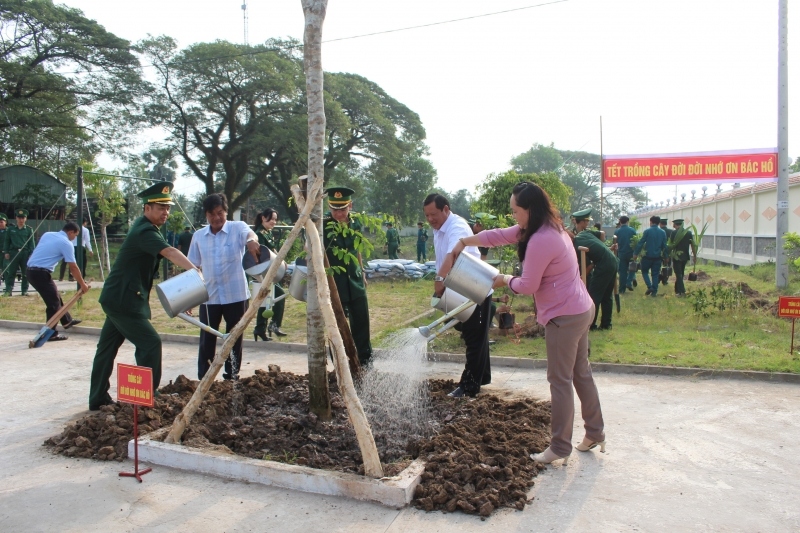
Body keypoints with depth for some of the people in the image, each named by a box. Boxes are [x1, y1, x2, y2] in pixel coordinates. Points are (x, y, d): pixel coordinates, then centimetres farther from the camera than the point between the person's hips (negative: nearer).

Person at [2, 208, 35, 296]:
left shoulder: (29, 229, 5)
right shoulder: (11, 229, 8)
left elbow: (31, 242, 3)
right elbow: (6, 241, 9)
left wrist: (31, 253, -4)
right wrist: (6, 252, 1)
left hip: (25, 253, 0)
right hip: (14, 253, 0)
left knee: (26, 273, 4)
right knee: (11, 272, 1)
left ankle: (25, 290, 11)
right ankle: (8, 290, 4)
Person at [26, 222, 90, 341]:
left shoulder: (47, 234, 14)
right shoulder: (66, 243, -9)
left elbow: (39, 252, 20)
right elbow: (73, 268, -9)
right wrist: (83, 285, -1)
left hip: (31, 270, 9)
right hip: (41, 273, -9)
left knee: (55, 297, 21)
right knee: (53, 302, 0)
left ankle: (67, 321, 34)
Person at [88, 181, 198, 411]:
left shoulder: (144, 228, 13)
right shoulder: (144, 231, -19)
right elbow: (170, 252, -38)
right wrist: (193, 269, -54)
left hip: (119, 298, 11)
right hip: (123, 300, -11)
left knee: (107, 347, 15)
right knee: (150, 343, -10)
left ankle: (97, 398, 25)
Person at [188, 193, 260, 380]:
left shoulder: (237, 228, -5)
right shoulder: (199, 236, 5)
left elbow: (249, 233, -29)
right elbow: (193, 267, 12)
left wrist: (251, 240, -53)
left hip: (236, 295, -2)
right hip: (209, 297, 2)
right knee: (207, 339, 7)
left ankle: (231, 377, 22)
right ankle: (203, 379, 18)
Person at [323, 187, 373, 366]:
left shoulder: (355, 225, 3)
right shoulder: (323, 226, -12)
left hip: (356, 283, 5)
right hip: (334, 284, -4)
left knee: (361, 323, 12)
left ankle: (365, 361, 29)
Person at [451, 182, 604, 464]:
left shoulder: (540, 241, -25)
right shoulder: (549, 228, 7)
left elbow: (527, 285, -19)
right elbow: (500, 235, 14)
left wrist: (505, 280, 0)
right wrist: (465, 241, 14)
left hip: (565, 317, -10)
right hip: (580, 310, 10)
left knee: (560, 381, 0)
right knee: (581, 373, 20)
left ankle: (560, 447, 13)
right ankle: (595, 433, 34)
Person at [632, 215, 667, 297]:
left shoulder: (647, 231, -9)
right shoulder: (663, 232, 3)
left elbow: (640, 243, -10)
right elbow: (664, 245, 7)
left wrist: (636, 253, -4)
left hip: (648, 256, -3)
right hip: (657, 256, 3)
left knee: (644, 271, 13)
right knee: (655, 274, 9)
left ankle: (649, 286, -5)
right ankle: (654, 291, 8)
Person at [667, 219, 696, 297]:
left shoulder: (673, 233, -9)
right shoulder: (689, 232, 2)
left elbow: (669, 246, -9)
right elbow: (693, 245, 3)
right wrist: (695, 256, 11)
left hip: (676, 256, -4)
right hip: (685, 256, 4)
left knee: (678, 274, -1)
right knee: (681, 273, 17)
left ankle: (681, 291, -9)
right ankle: (677, 290, 26)